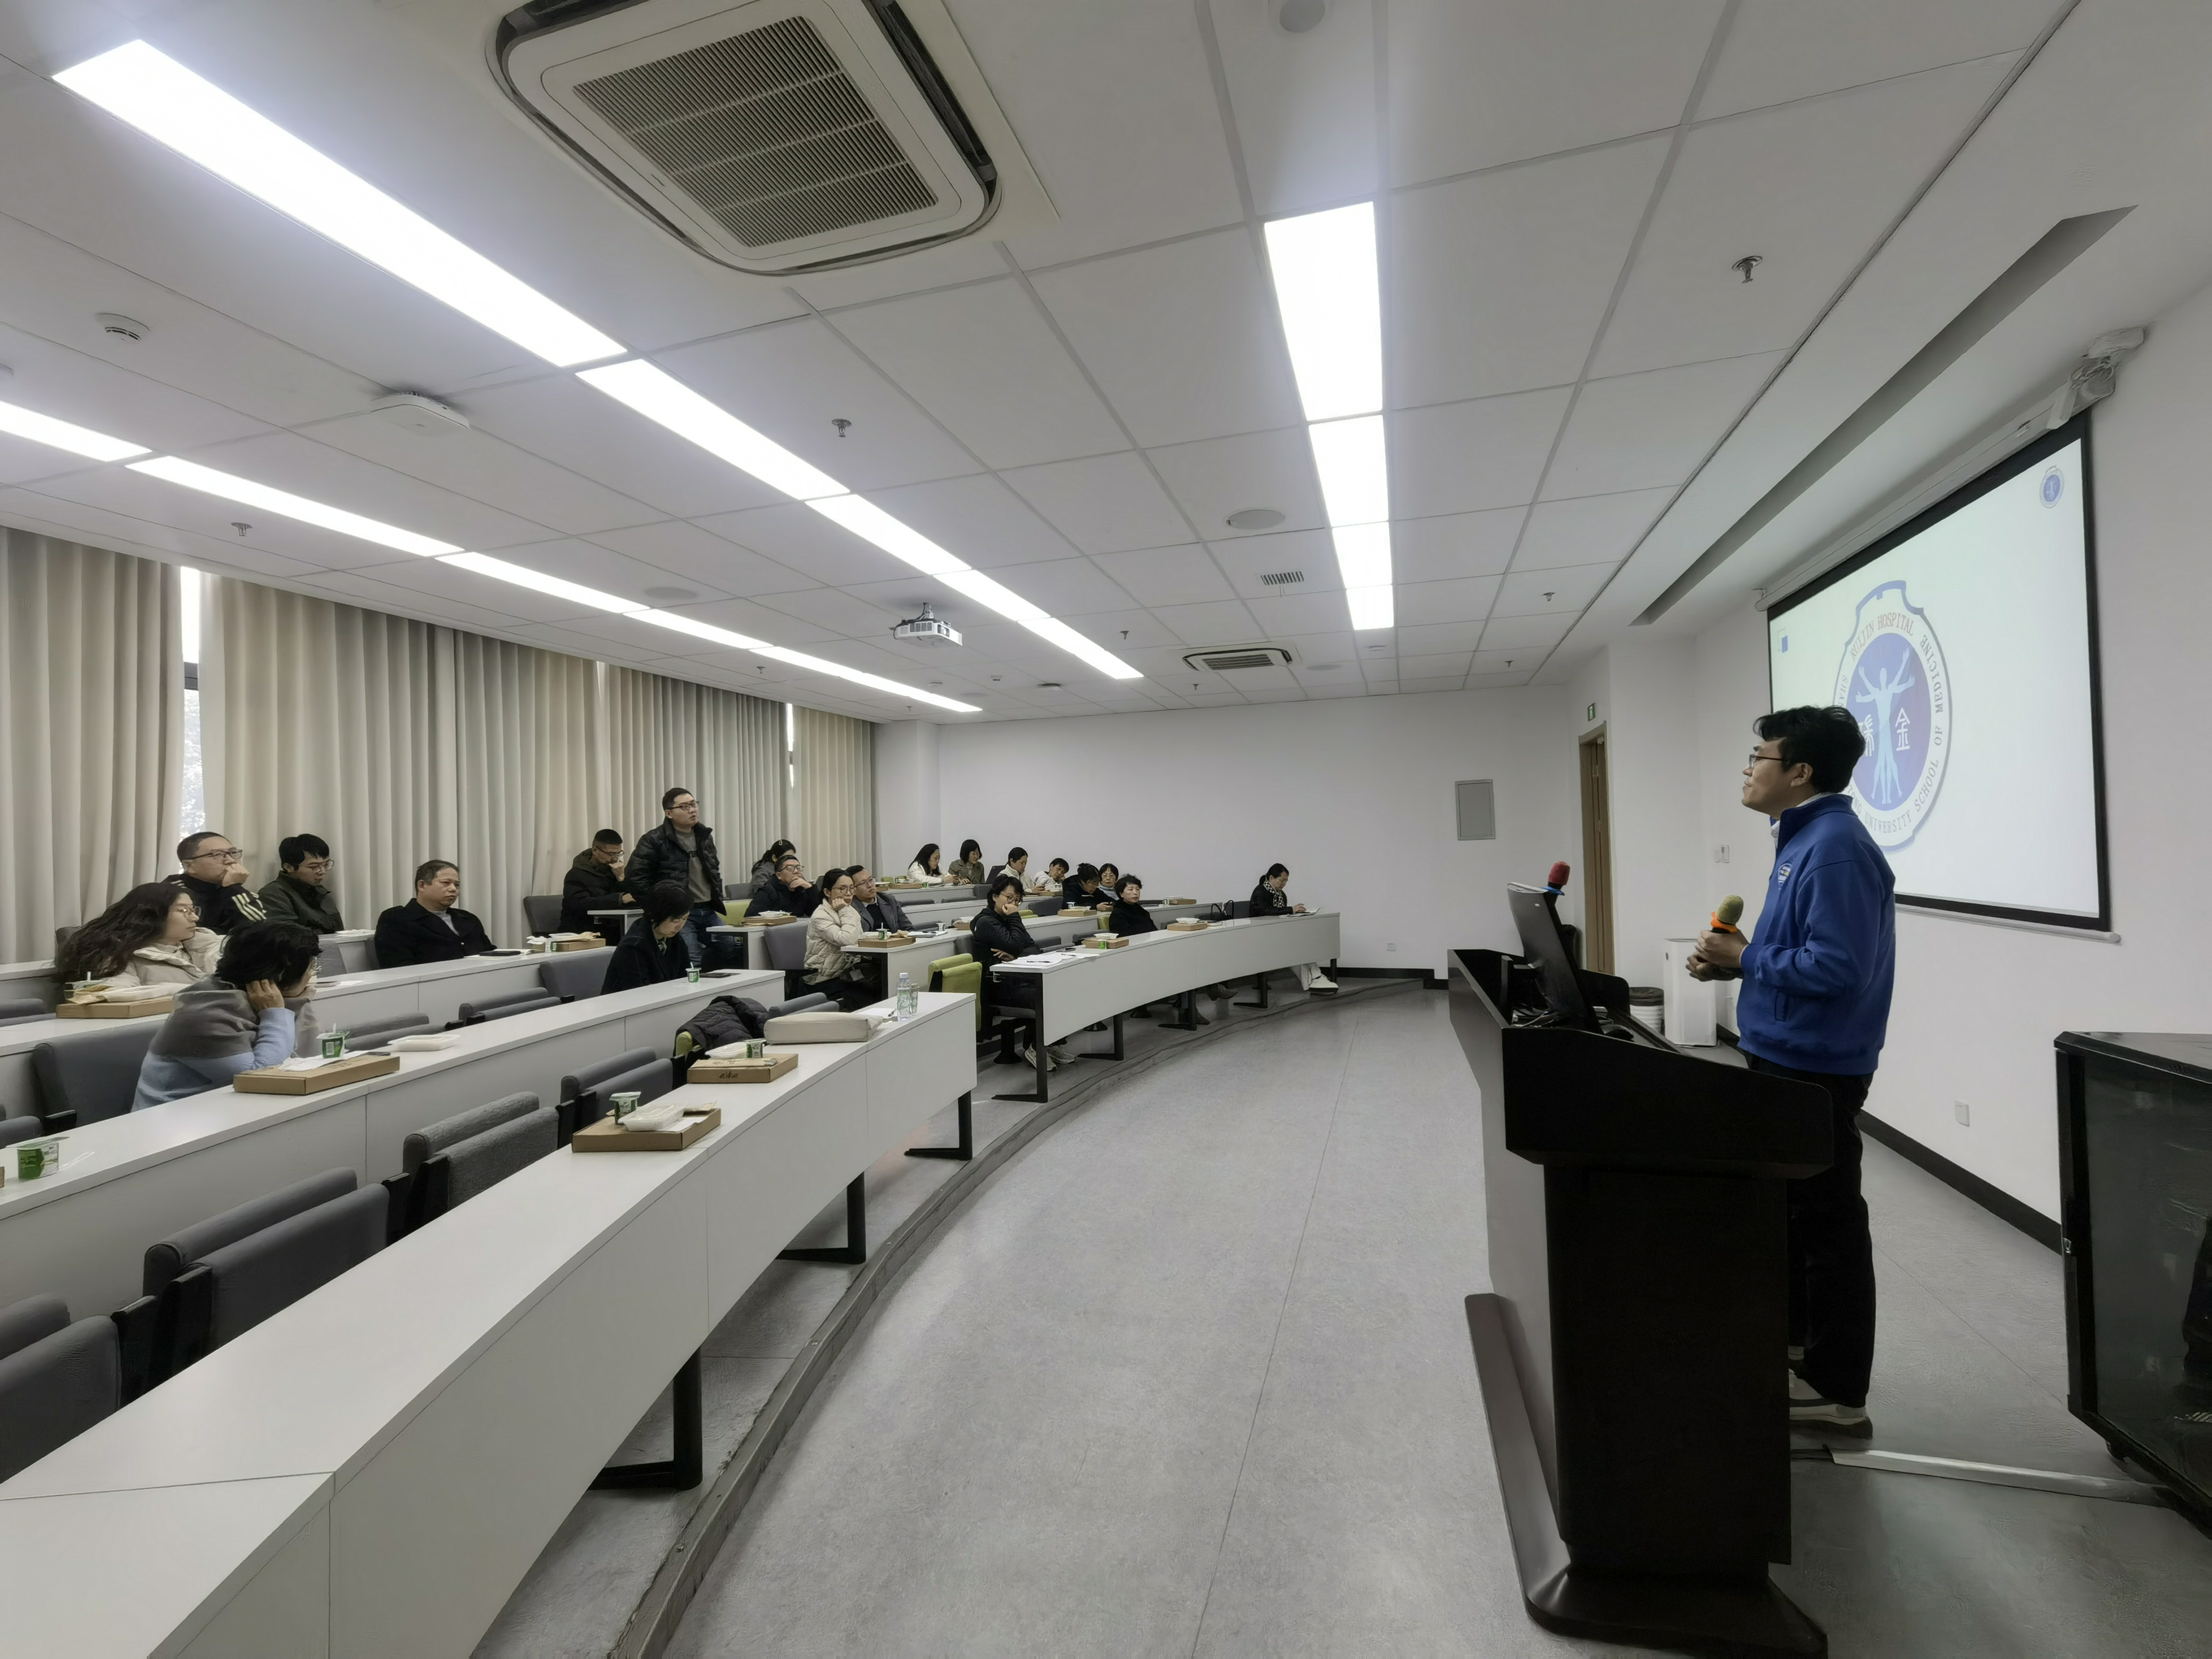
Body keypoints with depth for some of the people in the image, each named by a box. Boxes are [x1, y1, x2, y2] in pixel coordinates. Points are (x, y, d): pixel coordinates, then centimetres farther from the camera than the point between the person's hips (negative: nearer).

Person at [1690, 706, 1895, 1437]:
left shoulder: (1836, 848, -21)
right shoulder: (1802, 837, 11)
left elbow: (1835, 966, -27)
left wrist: (1745, 958, -17)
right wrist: (1736, 958, 4)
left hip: (1817, 1069, -10)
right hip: (1786, 1058, 10)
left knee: (1827, 1221, 3)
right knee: (1788, 1206, 22)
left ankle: (1838, 1390, 18)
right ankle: (1793, 1338, 39)